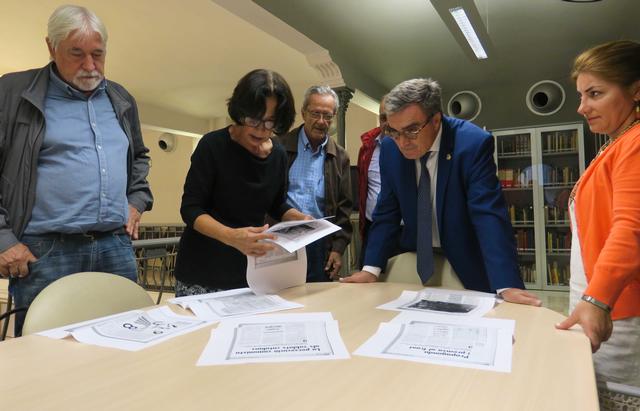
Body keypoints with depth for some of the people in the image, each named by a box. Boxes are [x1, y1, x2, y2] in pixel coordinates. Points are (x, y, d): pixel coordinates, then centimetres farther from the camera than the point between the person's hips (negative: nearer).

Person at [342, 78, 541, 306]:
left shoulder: (473, 144, -21)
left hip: (465, 265, -3)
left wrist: (507, 285, -34)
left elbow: (489, 216, -26)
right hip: (415, 256, 4)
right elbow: (387, 214, -2)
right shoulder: (390, 148, -8)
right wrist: (371, 268, -10)